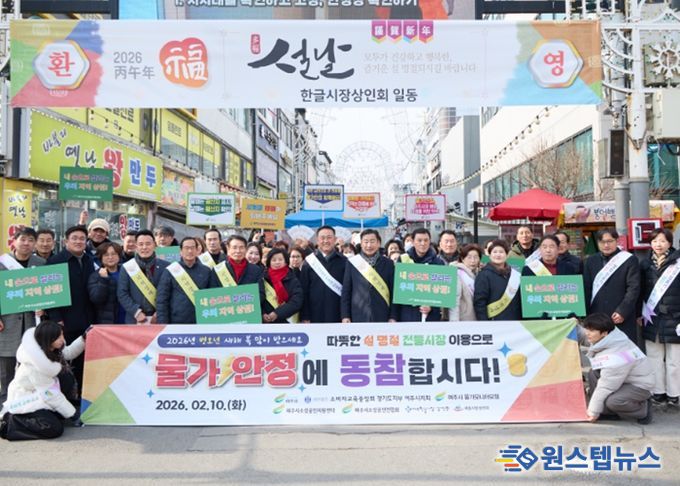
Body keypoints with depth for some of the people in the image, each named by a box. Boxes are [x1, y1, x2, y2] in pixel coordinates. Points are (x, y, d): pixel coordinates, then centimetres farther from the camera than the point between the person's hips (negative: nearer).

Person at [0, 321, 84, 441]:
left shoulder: (51, 349, -12)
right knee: (55, 428, -22)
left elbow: (68, 353, 10)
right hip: (24, 401, -8)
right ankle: (10, 422, -5)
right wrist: (74, 415, -18)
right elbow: (49, 394, -26)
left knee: (67, 378, -9)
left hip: (39, 396, 9)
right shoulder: (34, 365, -32)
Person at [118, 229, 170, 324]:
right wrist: (136, 312, -8)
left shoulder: (165, 266, 5)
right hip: (135, 320, 0)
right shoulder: (127, 267, 5)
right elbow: (122, 293, 3)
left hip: (159, 319, 0)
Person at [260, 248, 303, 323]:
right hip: (267, 322, 1)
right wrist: (262, 314, -17)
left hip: (288, 321, -1)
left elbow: (296, 301, -8)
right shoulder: (263, 279, 7)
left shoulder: (293, 280, 2)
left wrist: (277, 313, -17)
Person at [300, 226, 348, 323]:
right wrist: (305, 317, -4)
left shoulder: (343, 262, 1)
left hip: (337, 316, 0)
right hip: (315, 316, 0)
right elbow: (304, 291, 1)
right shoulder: (309, 262, 1)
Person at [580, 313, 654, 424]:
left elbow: (606, 386, -27)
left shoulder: (615, 357, -34)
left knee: (612, 401, -32)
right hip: (624, 378, 9)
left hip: (640, 386, -9)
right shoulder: (605, 339, -10)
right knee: (593, 373, -10)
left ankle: (643, 409, -1)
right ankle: (607, 411, 1)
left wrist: (594, 411, -19)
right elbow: (584, 338, 14)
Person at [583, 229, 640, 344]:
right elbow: (586, 289, 9)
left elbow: (634, 288, -5)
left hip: (622, 318, -3)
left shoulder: (629, 260, 1)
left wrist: (623, 311, -13)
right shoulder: (590, 261, 11)